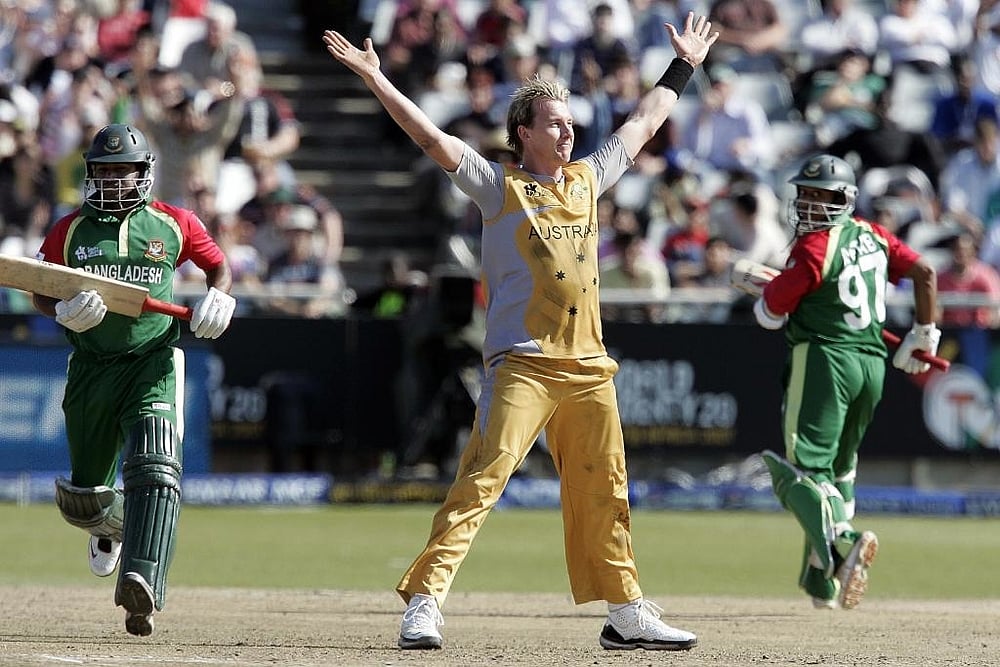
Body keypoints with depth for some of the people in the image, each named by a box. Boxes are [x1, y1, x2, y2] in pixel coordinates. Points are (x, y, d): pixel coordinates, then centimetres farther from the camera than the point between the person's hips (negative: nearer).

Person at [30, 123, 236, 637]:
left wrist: (218, 298, -3)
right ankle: (112, 524, 48)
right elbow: (40, 294, 7)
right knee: (81, 496, 9)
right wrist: (65, 311, -16)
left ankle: (141, 586, -38)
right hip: (91, 370, 2)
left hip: (153, 363, -2)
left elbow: (218, 264, 19)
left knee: (154, 469, -25)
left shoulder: (174, 224, 6)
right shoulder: (68, 231, 6)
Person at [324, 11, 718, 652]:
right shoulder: (499, 186, 2)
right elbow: (431, 136, -6)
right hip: (523, 364, -6)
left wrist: (683, 67, 39)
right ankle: (424, 602, -20)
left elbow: (643, 125, 31)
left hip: (589, 366, 6)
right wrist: (375, 78, -13)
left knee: (605, 493, 10)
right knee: (481, 480, -15)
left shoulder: (586, 180, 17)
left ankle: (628, 613, 18)